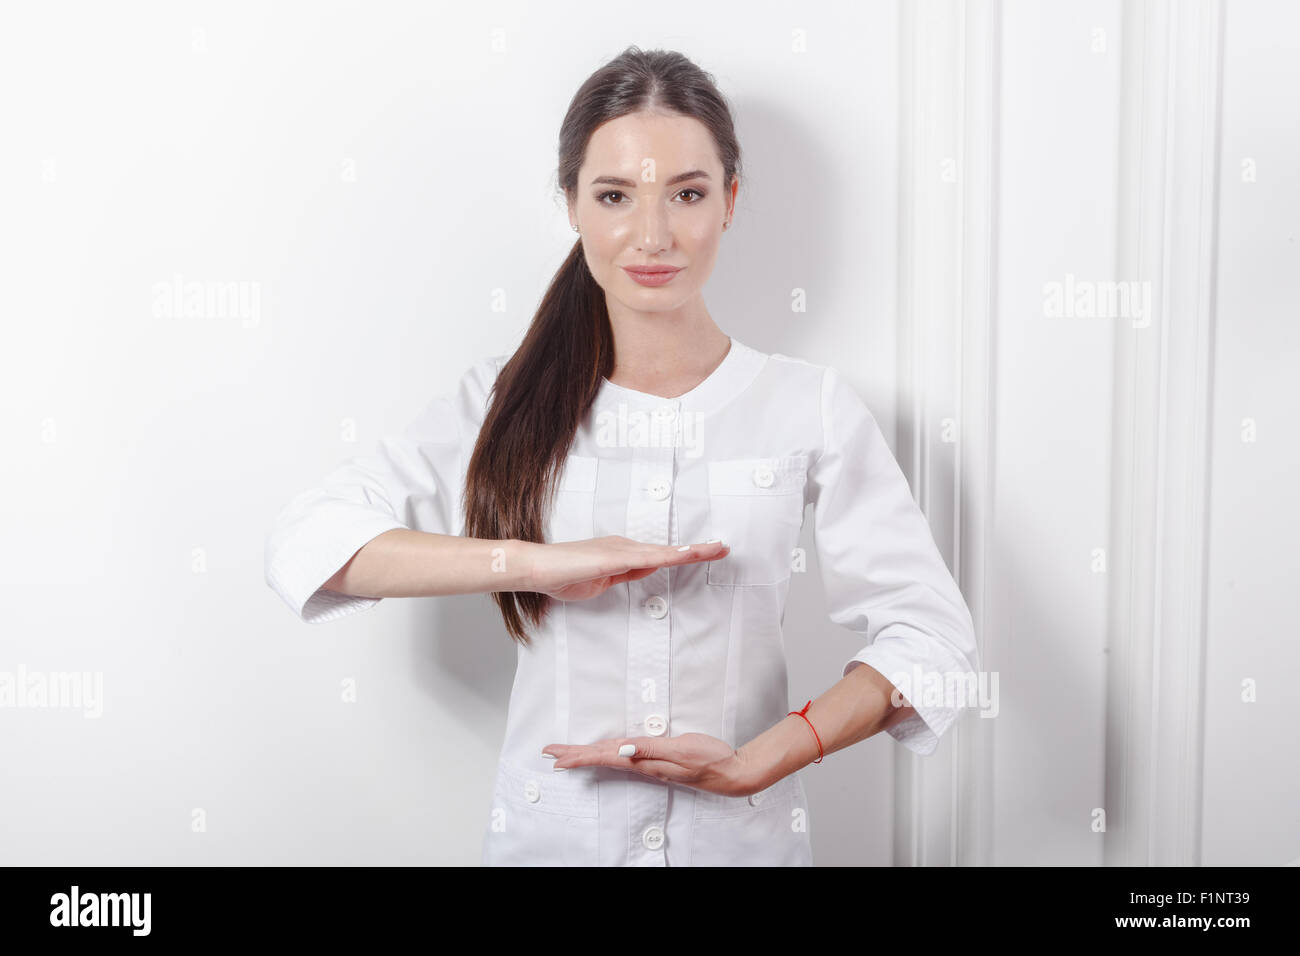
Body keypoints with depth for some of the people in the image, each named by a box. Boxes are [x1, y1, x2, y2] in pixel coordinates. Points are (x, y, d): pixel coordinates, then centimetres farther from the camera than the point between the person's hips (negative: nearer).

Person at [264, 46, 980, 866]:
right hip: (550, 833, 1)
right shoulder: (509, 399, -3)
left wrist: (753, 764, -20)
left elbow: (934, 638, -9)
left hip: (744, 835, 0)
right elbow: (306, 544, -14)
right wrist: (536, 561, -25)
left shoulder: (812, 407, -5)